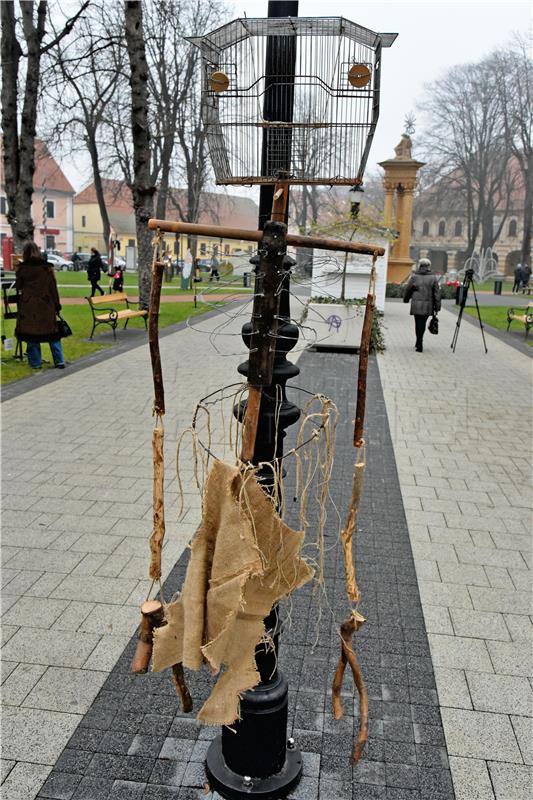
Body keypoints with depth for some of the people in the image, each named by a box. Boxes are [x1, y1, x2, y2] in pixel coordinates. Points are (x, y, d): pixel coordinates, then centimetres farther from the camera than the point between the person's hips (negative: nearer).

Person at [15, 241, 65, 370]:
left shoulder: (22, 268, -6)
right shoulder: (47, 267, -2)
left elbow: (18, 287, 3)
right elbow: (53, 288, 1)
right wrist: (57, 305, 7)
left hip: (28, 305, -1)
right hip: (46, 305, 2)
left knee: (31, 332, 7)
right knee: (52, 333, 8)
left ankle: (36, 363, 9)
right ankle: (59, 361, 4)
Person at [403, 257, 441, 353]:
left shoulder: (414, 277, -2)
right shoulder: (433, 278, 1)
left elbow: (408, 290, 6)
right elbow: (437, 293, 2)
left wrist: (406, 299, 25)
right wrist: (437, 307, 7)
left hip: (416, 305, -1)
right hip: (428, 306, 2)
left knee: (419, 324, 3)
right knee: (422, 324, 14)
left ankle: (419, 345, 0)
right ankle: (419, 344, 24)